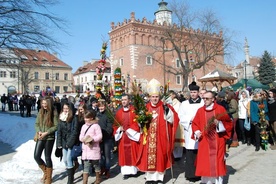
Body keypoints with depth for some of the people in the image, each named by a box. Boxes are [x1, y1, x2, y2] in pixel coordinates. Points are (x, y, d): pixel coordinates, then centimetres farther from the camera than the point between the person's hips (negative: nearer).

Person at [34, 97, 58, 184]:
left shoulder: (54, 113, -10)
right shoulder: (40, 112, 5)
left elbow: (56, 126, -11)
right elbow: (37, 123, 8)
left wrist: (46, 133, -18)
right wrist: (39, 132, -10)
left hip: (49, 138, -5)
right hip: (40, 137, 5)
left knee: (47, 157, 3)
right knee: (36, 156, 2)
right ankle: (45, 172, 28)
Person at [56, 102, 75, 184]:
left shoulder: (73, 118, -11)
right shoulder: (61, 118, 7)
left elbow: (74, 132, -13)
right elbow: (59, 131, 7)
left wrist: (69, 143, -16)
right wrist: (59, 143, 2)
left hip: (71, 142, -6)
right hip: (64, 142, 6)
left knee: (68, 159, -7)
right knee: (65, 160, 10)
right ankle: (71, 176, 28)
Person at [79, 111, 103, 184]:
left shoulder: (96, 125, -8)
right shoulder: (83, 126, 13)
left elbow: (100, 136, -13)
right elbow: (81, 136, 13)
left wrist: (92, 139, -24)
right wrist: (83, 139, -9)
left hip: (94, 149, -5)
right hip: (85, 149, 5)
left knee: (96, 164, 10)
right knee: (86, 166, 3)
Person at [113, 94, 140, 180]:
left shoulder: (134, 110, -3)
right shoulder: (119, 112, 8)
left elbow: (137, 122, -8)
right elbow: (115, 125, 9)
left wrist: (129, 130, -15)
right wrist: (119, 128, -10)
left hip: (132, 135, -3)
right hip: (122, 137, 3)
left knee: (132, 153, 2)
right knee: (124, 154, 4)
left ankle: (133, 170, 15)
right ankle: (126, 171, 10)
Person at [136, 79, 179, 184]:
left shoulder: (164, 107, 0)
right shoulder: (145, 108, 5)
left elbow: (172, 120, -7)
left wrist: (168, 111, -22)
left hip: (161, 137, -2)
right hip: (148, 138, 2)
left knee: (160, 157, 4)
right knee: (148, 157, 5)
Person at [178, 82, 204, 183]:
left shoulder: (204, 103, 4)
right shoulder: (184, 104, 9)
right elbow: (181, 117, 4)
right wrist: (190, 119, -9)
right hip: (189, 131, 1)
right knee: (190, 153, 0)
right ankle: (191, 174, 8)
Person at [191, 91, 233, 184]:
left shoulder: (220, 109, -2)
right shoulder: (200, 110, 5)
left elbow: (228, 122, -2)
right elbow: (195, 123, 10)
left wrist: (219, 123, -18)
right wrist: (197, 132, -7)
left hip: (217, 141, -2)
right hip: (204, 140, 2)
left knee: (217, 161, 4)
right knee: (205, 161, 5)